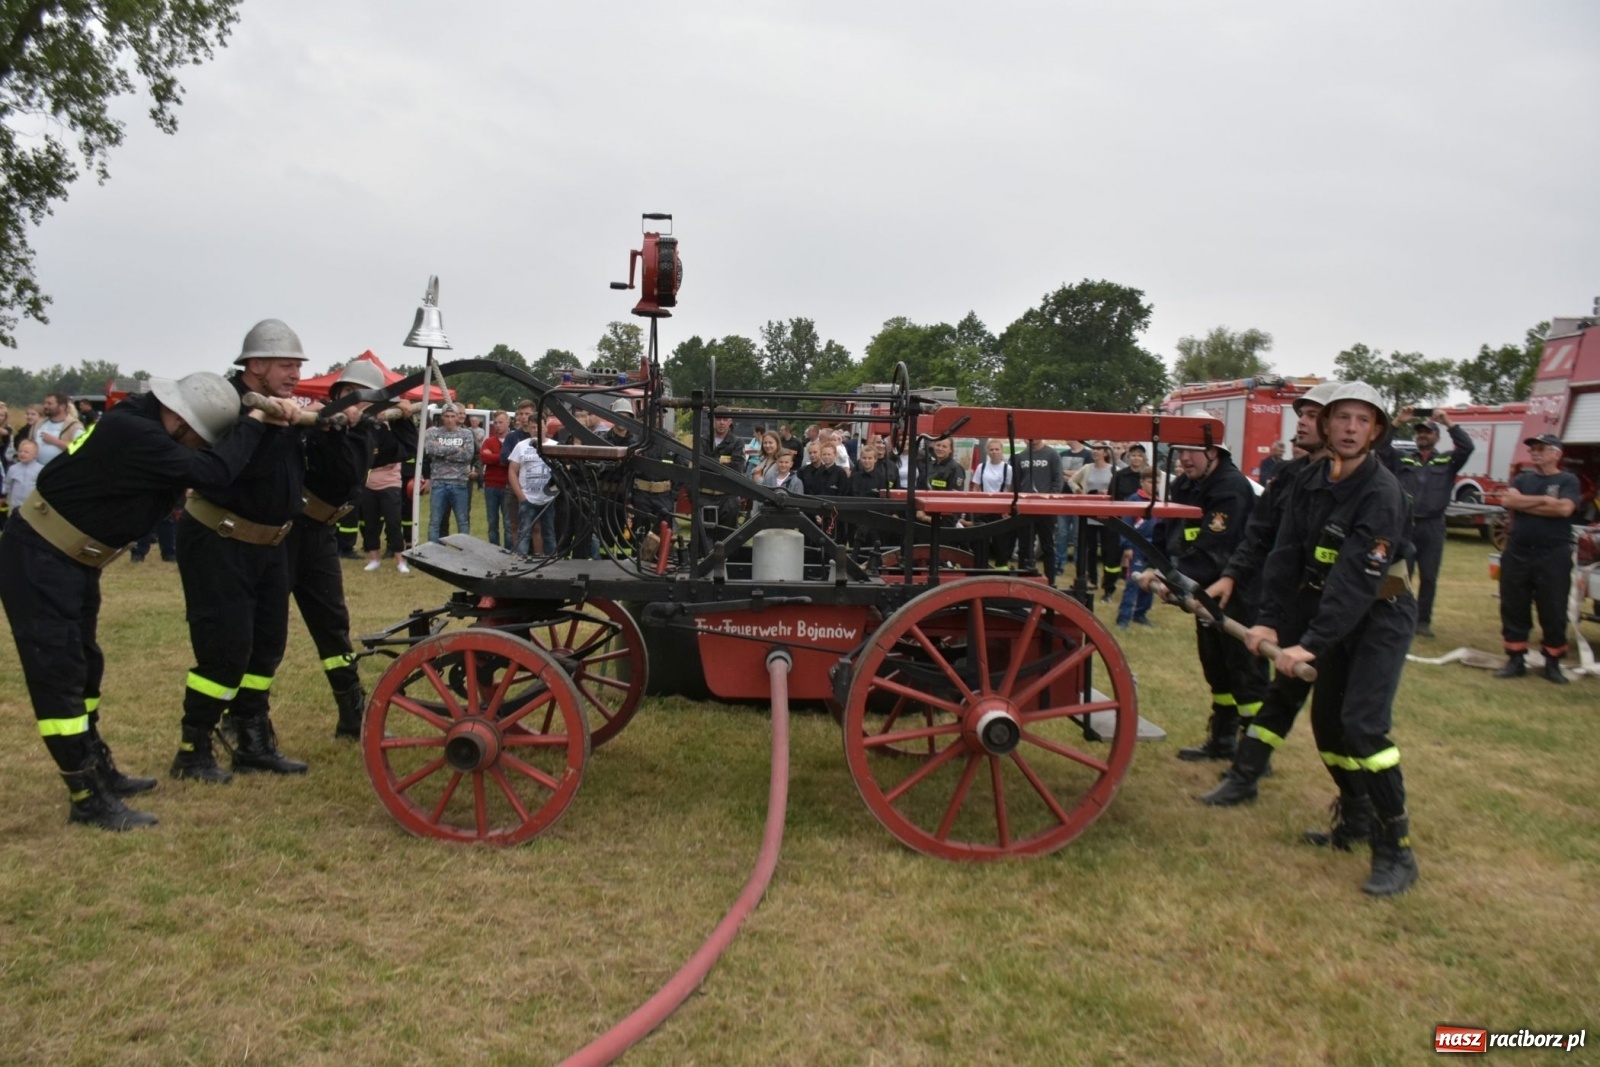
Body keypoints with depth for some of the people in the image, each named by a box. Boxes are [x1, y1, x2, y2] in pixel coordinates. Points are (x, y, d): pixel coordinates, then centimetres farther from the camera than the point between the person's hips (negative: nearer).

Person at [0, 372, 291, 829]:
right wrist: (256, 424, -19)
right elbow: (214, 470, -33)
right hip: (38, 560, -10)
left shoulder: (147, 420, 0)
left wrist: (269, 415, -9)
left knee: (84, 665, 17)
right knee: (59, 673, -6)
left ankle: (100, 772, 30)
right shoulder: (133, 433, -29)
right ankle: (88, 799, 0)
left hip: (73, 560, 10)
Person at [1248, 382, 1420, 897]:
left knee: (1364, 725, -17)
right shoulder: (1312, 481, -2)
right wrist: (1268, 619, -12)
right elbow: (1286, 554, -3)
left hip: (1381, 618, -7)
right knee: (1326, 720, 13)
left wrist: (1312, 643, -35)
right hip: (1334, 617, 7)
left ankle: (1396, 850, -5)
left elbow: (1356, 580, -30)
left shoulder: (1382, 493, -23)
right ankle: (1354, 814, 35)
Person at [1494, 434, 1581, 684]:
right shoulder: (1522, 479, 12)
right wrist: (1544, 500, -10)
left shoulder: (1568, 480, 1)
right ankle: (1516, 660, 14)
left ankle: (1552, 663, 14)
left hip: (1553, 557, -3)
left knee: (1553, 612, 3)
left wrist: (1524, 505, -10)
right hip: (1517, 554, 3)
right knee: (1514, 609, 6)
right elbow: (1507, 500, -6)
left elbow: (1564, 508, -16)